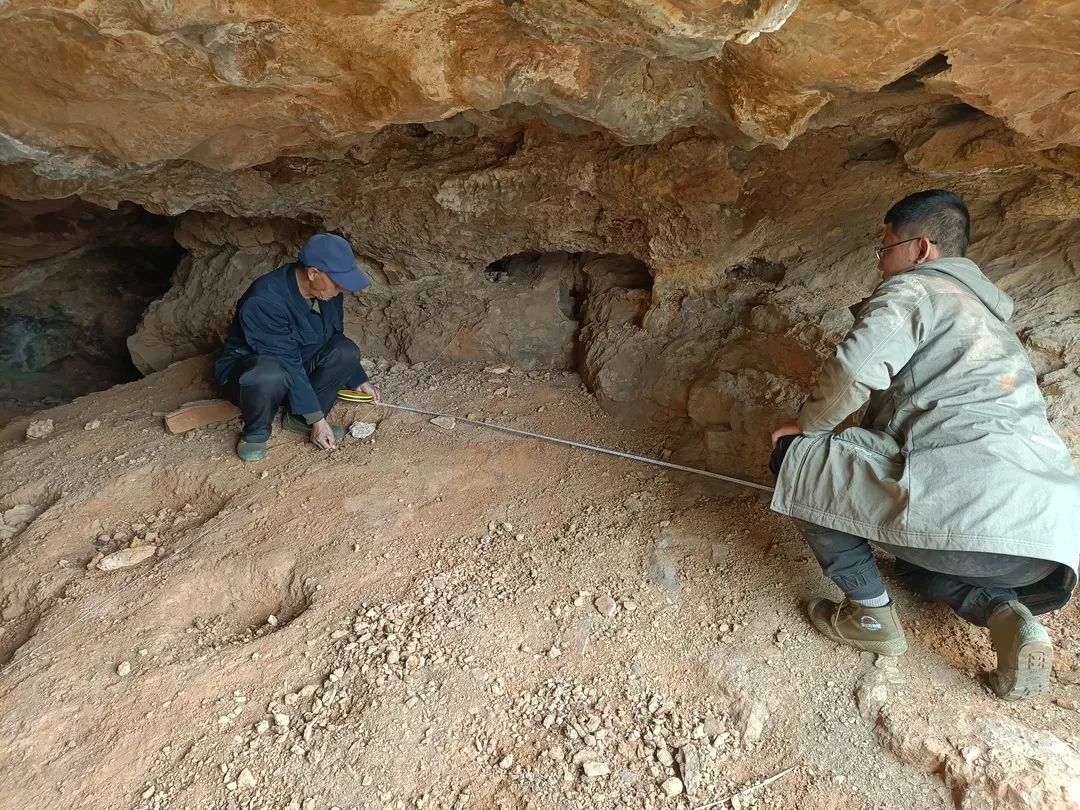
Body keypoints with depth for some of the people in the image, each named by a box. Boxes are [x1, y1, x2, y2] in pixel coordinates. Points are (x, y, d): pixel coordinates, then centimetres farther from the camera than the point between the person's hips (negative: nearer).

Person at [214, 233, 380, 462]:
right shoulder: (264, 301, -32)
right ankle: (255, 434, -12)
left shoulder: (328, 293, -10)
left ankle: (299, 419, -5)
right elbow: (287, 364, -31)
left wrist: (358, 381, 8)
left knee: (346, 351, -21)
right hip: (248, 369, -6)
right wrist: (317, 420, -29)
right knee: (271, 375, -42)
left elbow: (335, 340, 9)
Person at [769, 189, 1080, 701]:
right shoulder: (986, 316, 30)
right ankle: (1007, 614, 7)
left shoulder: (912, 289, 2)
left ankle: (871, 614, 7)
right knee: (917, 565, 39)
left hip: (965, 502, -10)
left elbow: (856, 368, -17)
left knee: (793, 455, 4)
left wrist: (807, 425, 0)